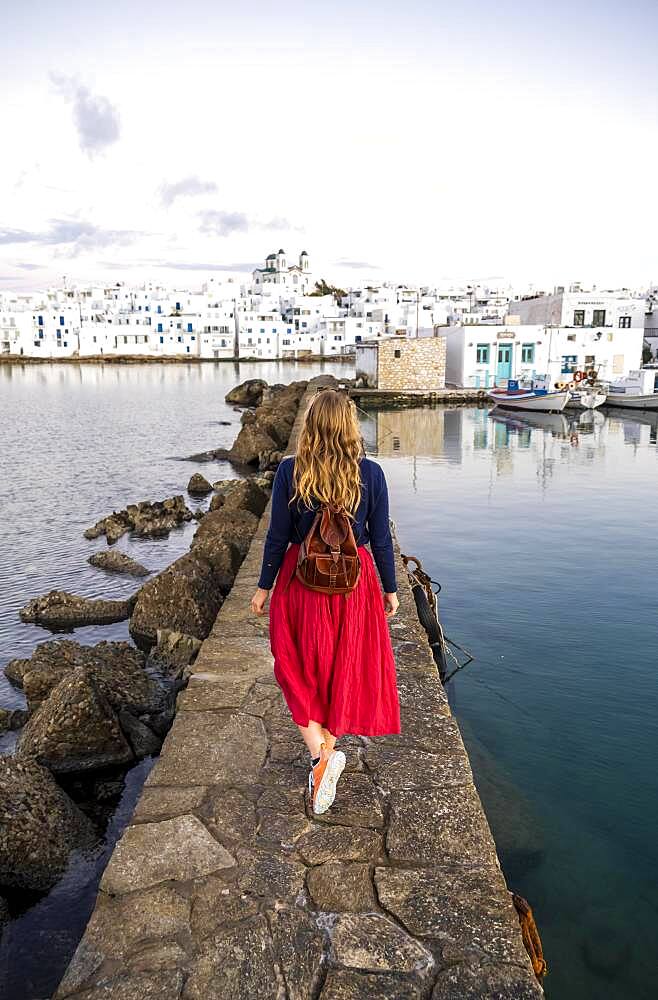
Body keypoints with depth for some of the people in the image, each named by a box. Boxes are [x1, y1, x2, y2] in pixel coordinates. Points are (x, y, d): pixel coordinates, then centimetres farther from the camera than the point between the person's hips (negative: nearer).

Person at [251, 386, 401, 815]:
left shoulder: (289, 471, -10)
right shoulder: (370, 473, -9)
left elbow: (278, 535, -5)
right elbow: (381, 538, -4)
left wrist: (264, 587, 7)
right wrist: (390, 588, 9)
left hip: (302, 579, 0)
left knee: (300, 670, 15)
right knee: (344, 668, 18)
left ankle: (321, 752, 0)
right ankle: (329, 748, 31)